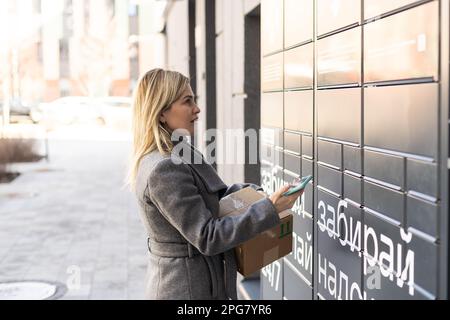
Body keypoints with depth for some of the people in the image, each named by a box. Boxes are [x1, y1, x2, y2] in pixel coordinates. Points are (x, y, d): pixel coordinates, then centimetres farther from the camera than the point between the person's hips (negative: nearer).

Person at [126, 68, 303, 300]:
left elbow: (206, 195, 20)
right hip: (185, 289, -9)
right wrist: (269, 209, -24)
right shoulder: (163, 170, -24)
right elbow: (207, 238, -24)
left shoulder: (172, 156, 5)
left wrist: (252, 190, 7)